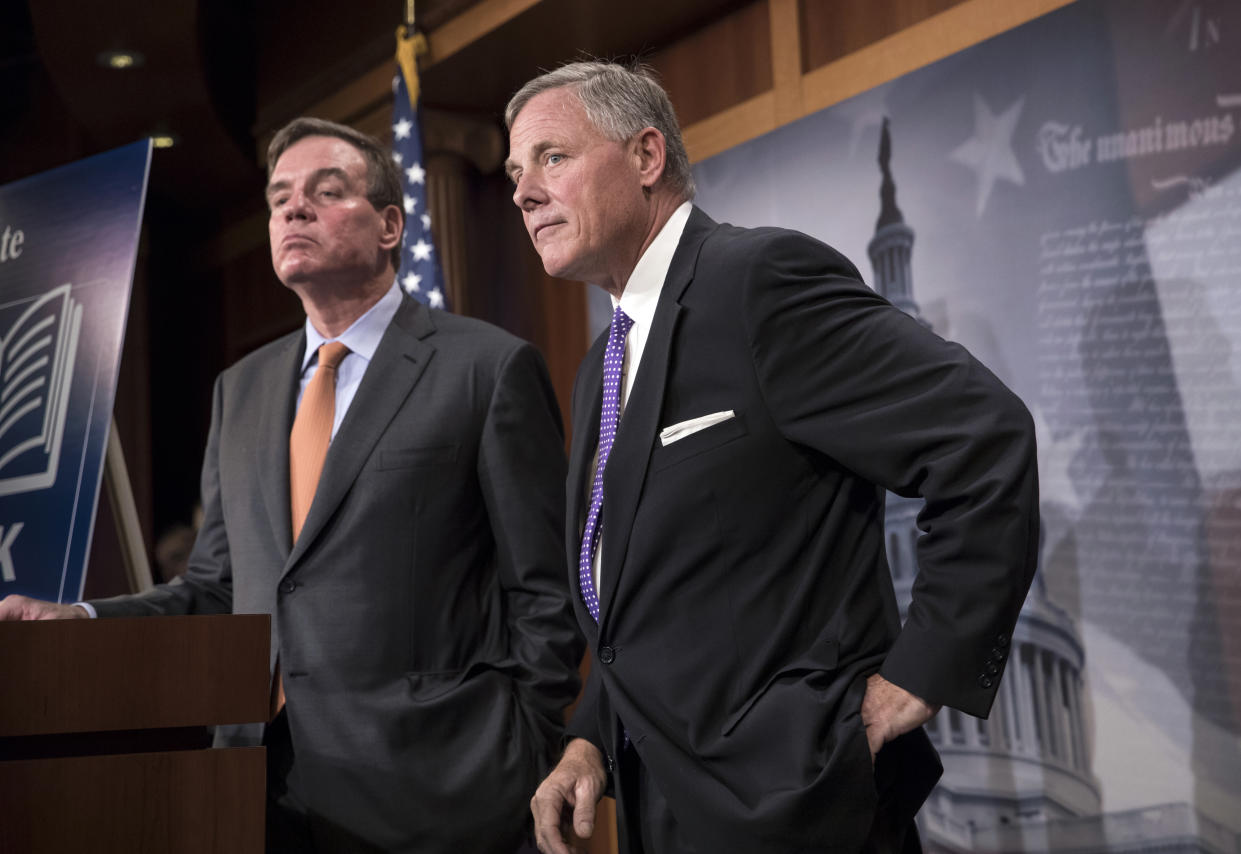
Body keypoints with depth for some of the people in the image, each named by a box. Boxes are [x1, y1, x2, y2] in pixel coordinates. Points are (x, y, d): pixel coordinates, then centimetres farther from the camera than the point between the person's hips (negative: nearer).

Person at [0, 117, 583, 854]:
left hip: (427, 794, -5)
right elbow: (218, 590, 16)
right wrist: (76, 623, 1)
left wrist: (522, 775, -9)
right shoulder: (241, 390, 14)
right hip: (266, 792, 5)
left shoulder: (490, 368, -3)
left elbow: (545, 596, -5)